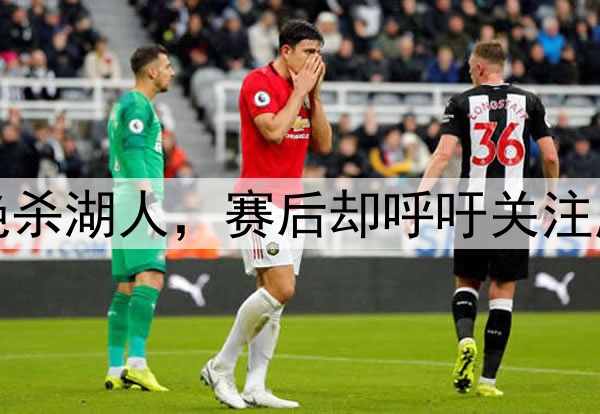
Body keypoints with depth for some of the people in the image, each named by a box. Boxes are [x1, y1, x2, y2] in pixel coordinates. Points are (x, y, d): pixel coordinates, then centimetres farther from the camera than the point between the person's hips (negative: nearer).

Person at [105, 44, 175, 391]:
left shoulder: (125, 104, 23)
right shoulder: (138, 104, -8)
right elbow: (133, 155, -18)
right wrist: (151, 203, -24)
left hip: (125, 201, 11)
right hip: (140, 197, -11)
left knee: (126, 287, 8)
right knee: (150, 278, -18)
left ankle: (116, 370, 6)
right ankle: (136, 363, -27)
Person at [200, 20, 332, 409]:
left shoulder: (303, 88, 15)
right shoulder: (259, 82, -9)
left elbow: (323, 144, 12)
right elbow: (273, 131, -22)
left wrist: (315, 93, 4)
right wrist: (299, 91, -12)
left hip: (290, 203, 9)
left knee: (274, 293, 4)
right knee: (280, 288, -18)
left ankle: (255, 387, 5)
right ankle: (222, 366, -6)